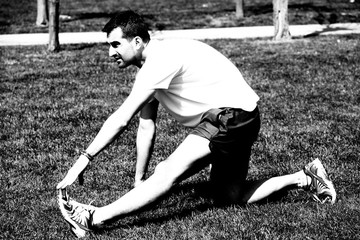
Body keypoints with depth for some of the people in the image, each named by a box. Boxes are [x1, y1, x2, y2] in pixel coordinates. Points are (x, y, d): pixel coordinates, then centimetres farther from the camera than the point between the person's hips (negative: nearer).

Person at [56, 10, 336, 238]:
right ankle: (305, 176, 21)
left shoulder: (161, 59, -21)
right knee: (229, 198, 13)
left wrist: (84, 159, -24)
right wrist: (139, 181, 11)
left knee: (169, 172, -24)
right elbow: (146, 129, 13)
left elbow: (121, 119, -26)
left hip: (233, 113, -10)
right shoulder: (150, 67, 10)